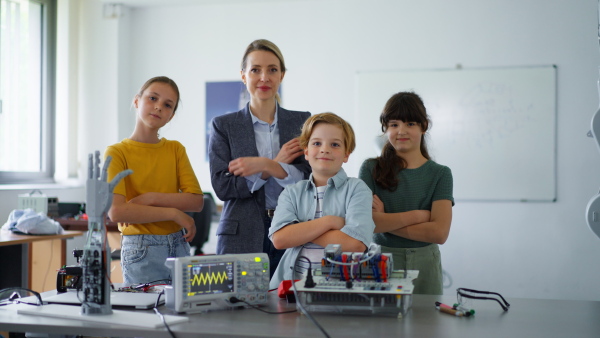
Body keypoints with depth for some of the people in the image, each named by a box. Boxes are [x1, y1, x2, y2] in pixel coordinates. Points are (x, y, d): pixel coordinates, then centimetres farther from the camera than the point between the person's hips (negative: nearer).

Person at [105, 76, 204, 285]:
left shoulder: (176, 150, 7)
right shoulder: (117, 153, -6)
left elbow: (197, 201, -2)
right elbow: (116, 211, -19)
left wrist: (152, 198, -15)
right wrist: (173, 213, -14)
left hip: (179, 246, 4)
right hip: (141, 251, -4)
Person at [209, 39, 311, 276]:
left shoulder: (302, 122, 9)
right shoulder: (224, 126, 6)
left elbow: (312, 178, -1)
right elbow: (222, 186, -3)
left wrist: (265, 165, -16)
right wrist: (278, 163, -7)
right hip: (241, 238, -1)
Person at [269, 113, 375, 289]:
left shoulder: (356, 189, 4)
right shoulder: (292, 192, 12)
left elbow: (355, 243, -12)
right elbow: (279, 239, -4)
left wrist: (300, 230, -5)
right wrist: (329, 222, -8)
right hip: (293, 280, 2)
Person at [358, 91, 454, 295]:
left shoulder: (440, 174, 2)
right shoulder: (371, 169, 1)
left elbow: (439, 232, -10)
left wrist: (384, 221, -11)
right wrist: (417, 216, -11)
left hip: (423, 264, 1)